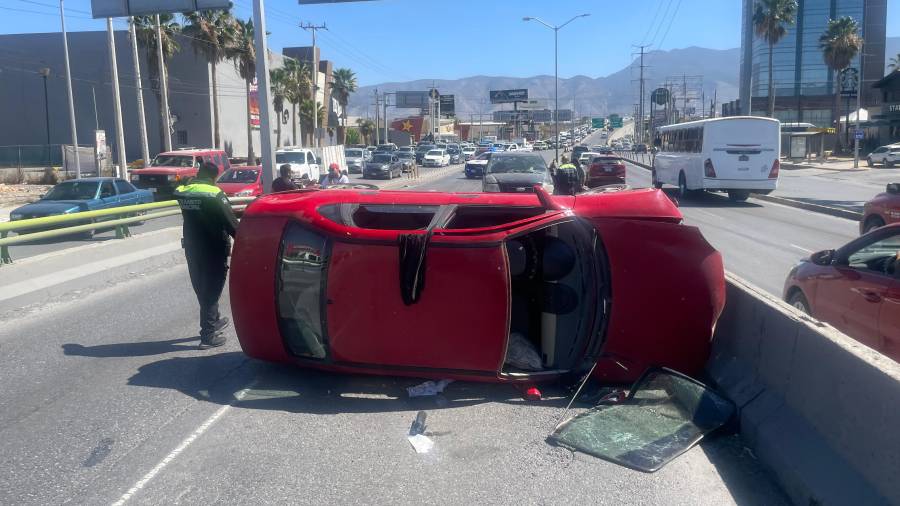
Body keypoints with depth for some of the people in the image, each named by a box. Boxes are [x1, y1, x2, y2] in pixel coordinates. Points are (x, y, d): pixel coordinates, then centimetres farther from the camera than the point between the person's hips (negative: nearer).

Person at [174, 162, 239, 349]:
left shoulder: (183, 192, 3)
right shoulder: (215, 194, -15)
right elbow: (230, 221, -17)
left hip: (192, 248, 6)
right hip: (214, 249, -6)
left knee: (202, 289, 20)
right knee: (212, 290, 0)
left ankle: (213, 321, 37)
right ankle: (208, 335, 0)